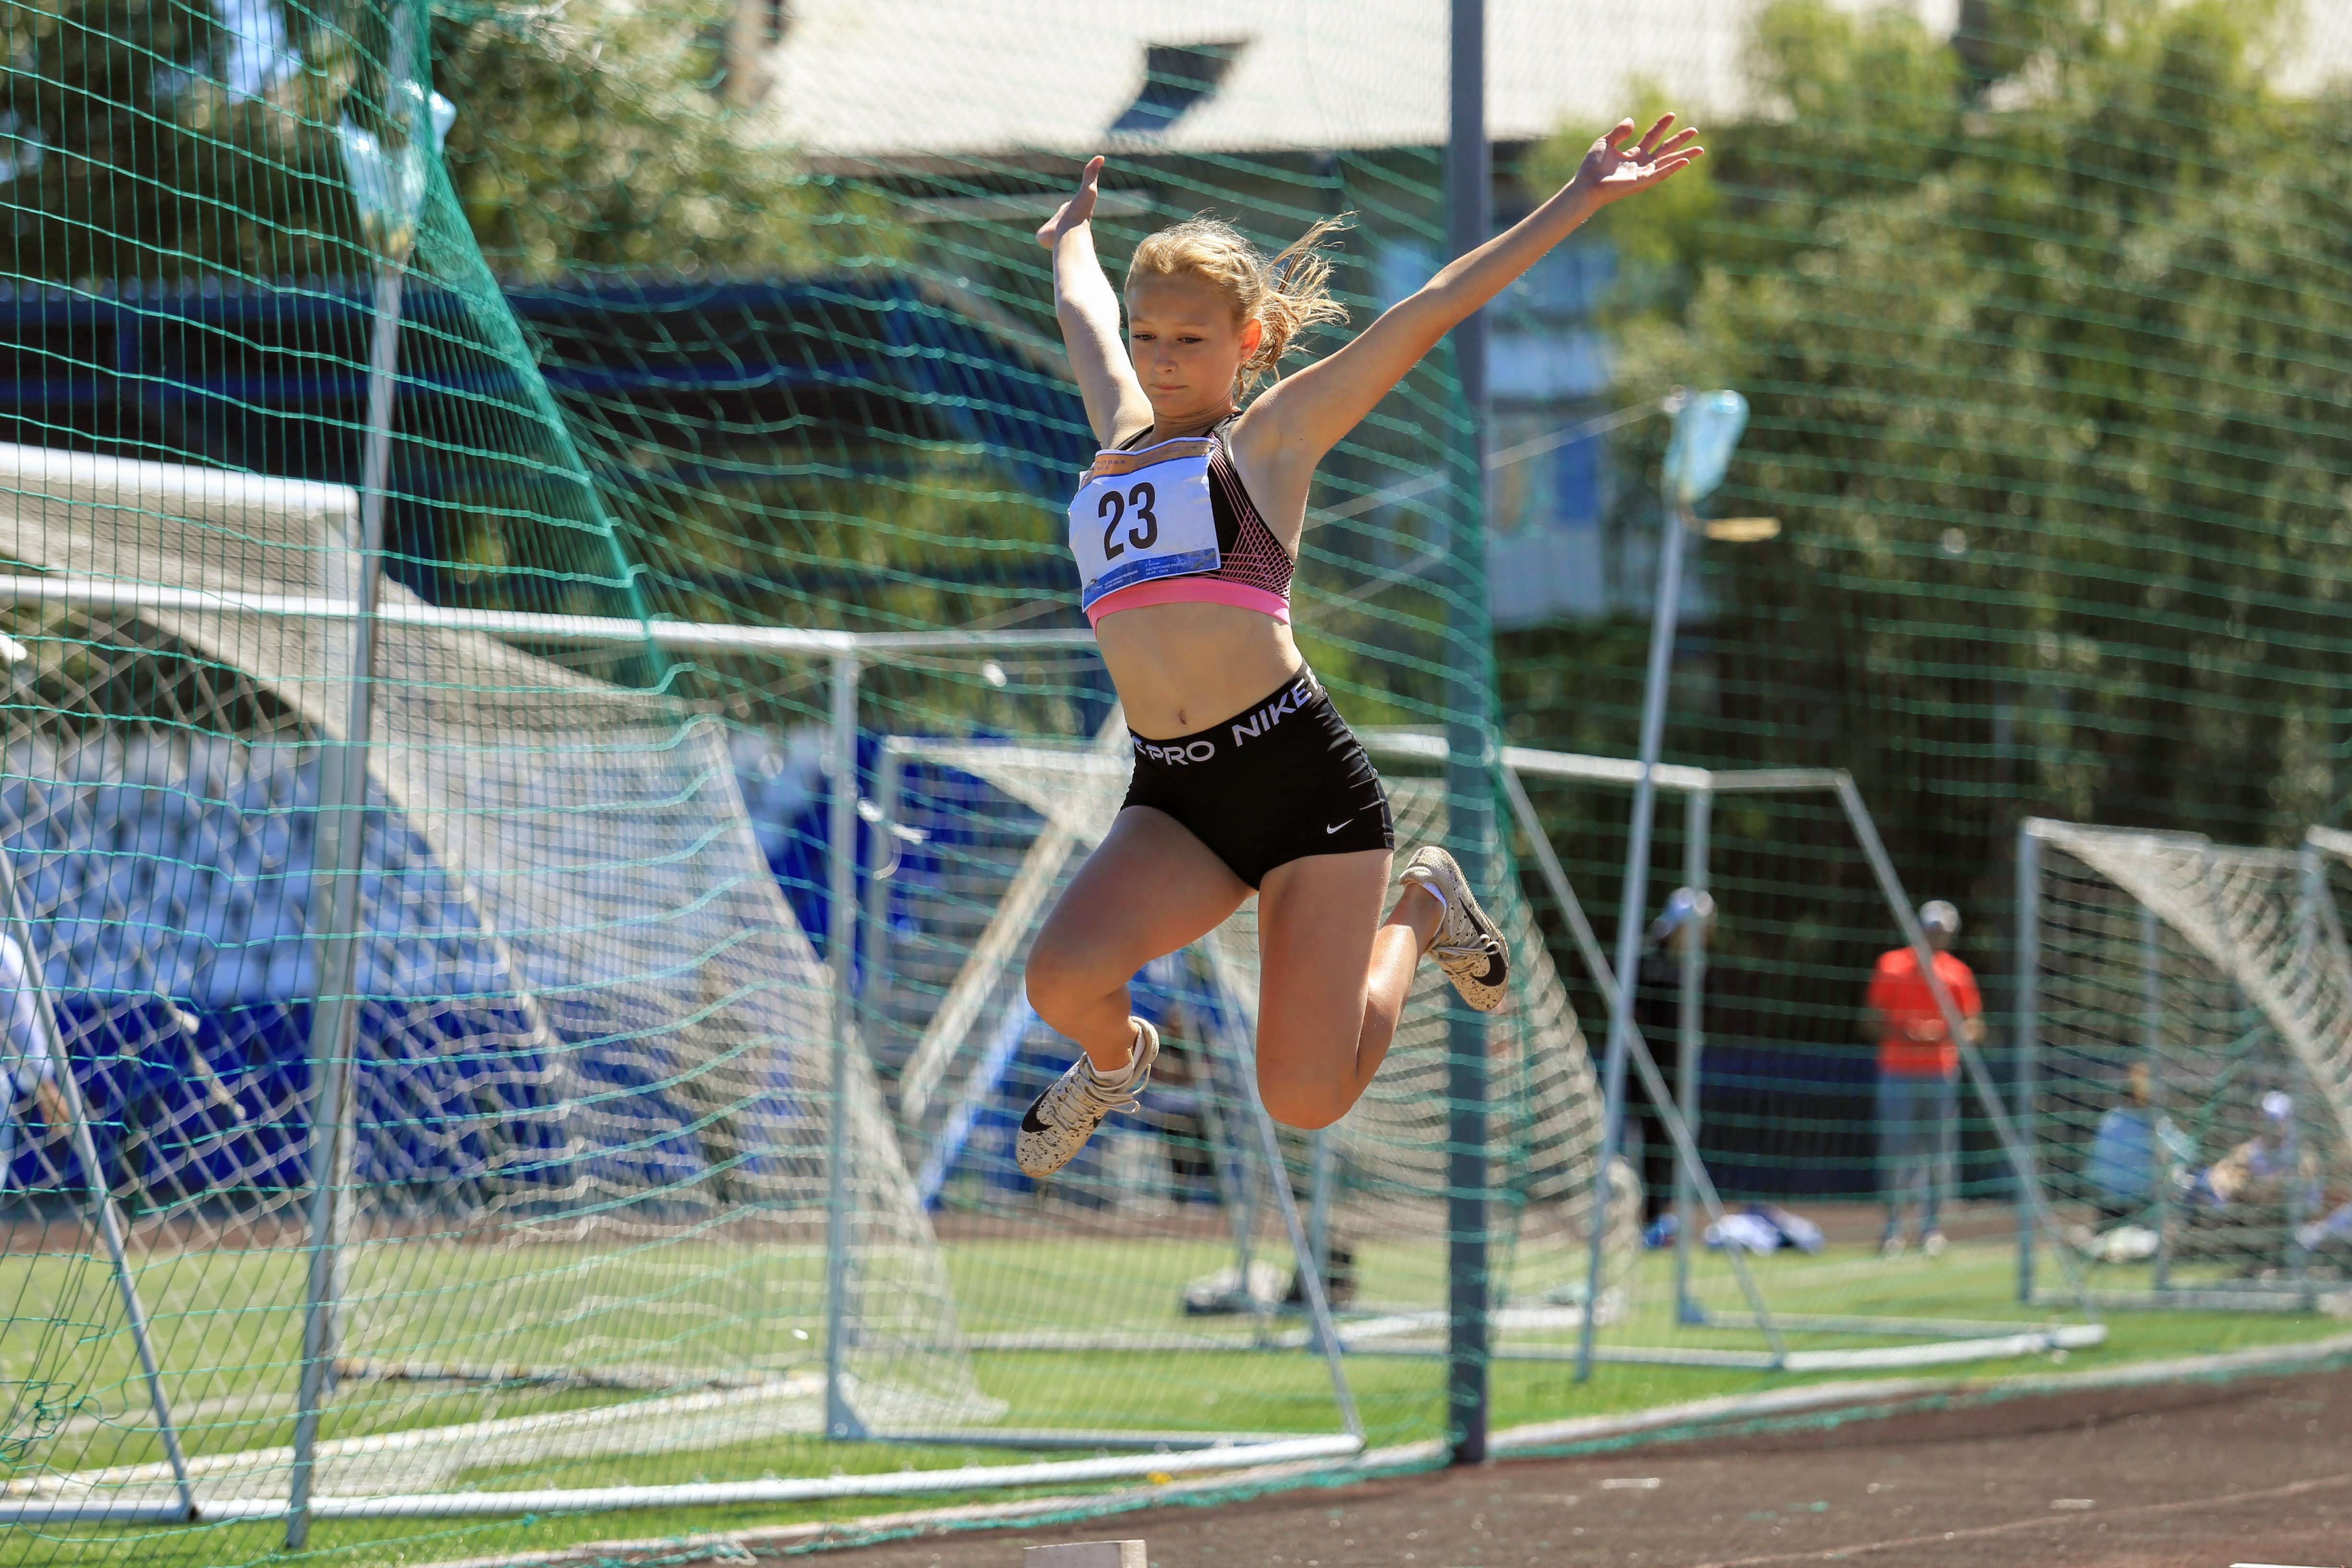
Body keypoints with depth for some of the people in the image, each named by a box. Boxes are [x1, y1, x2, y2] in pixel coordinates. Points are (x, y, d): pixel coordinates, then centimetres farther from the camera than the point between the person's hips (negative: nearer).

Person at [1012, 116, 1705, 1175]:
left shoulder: (1271, 434, 6)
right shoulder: (1124, 438, 19)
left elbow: (1430, 313, 3)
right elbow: (1084, 309, 38)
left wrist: (1580, 203, 1)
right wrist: (1073, 237, 58)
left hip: (1302, 776, -4)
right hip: (1174, 799, 4)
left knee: (1306, 1100, -8)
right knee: (1063, 979, -26)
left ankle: (1418, 914, 24)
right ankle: (1115, 1060, 14)